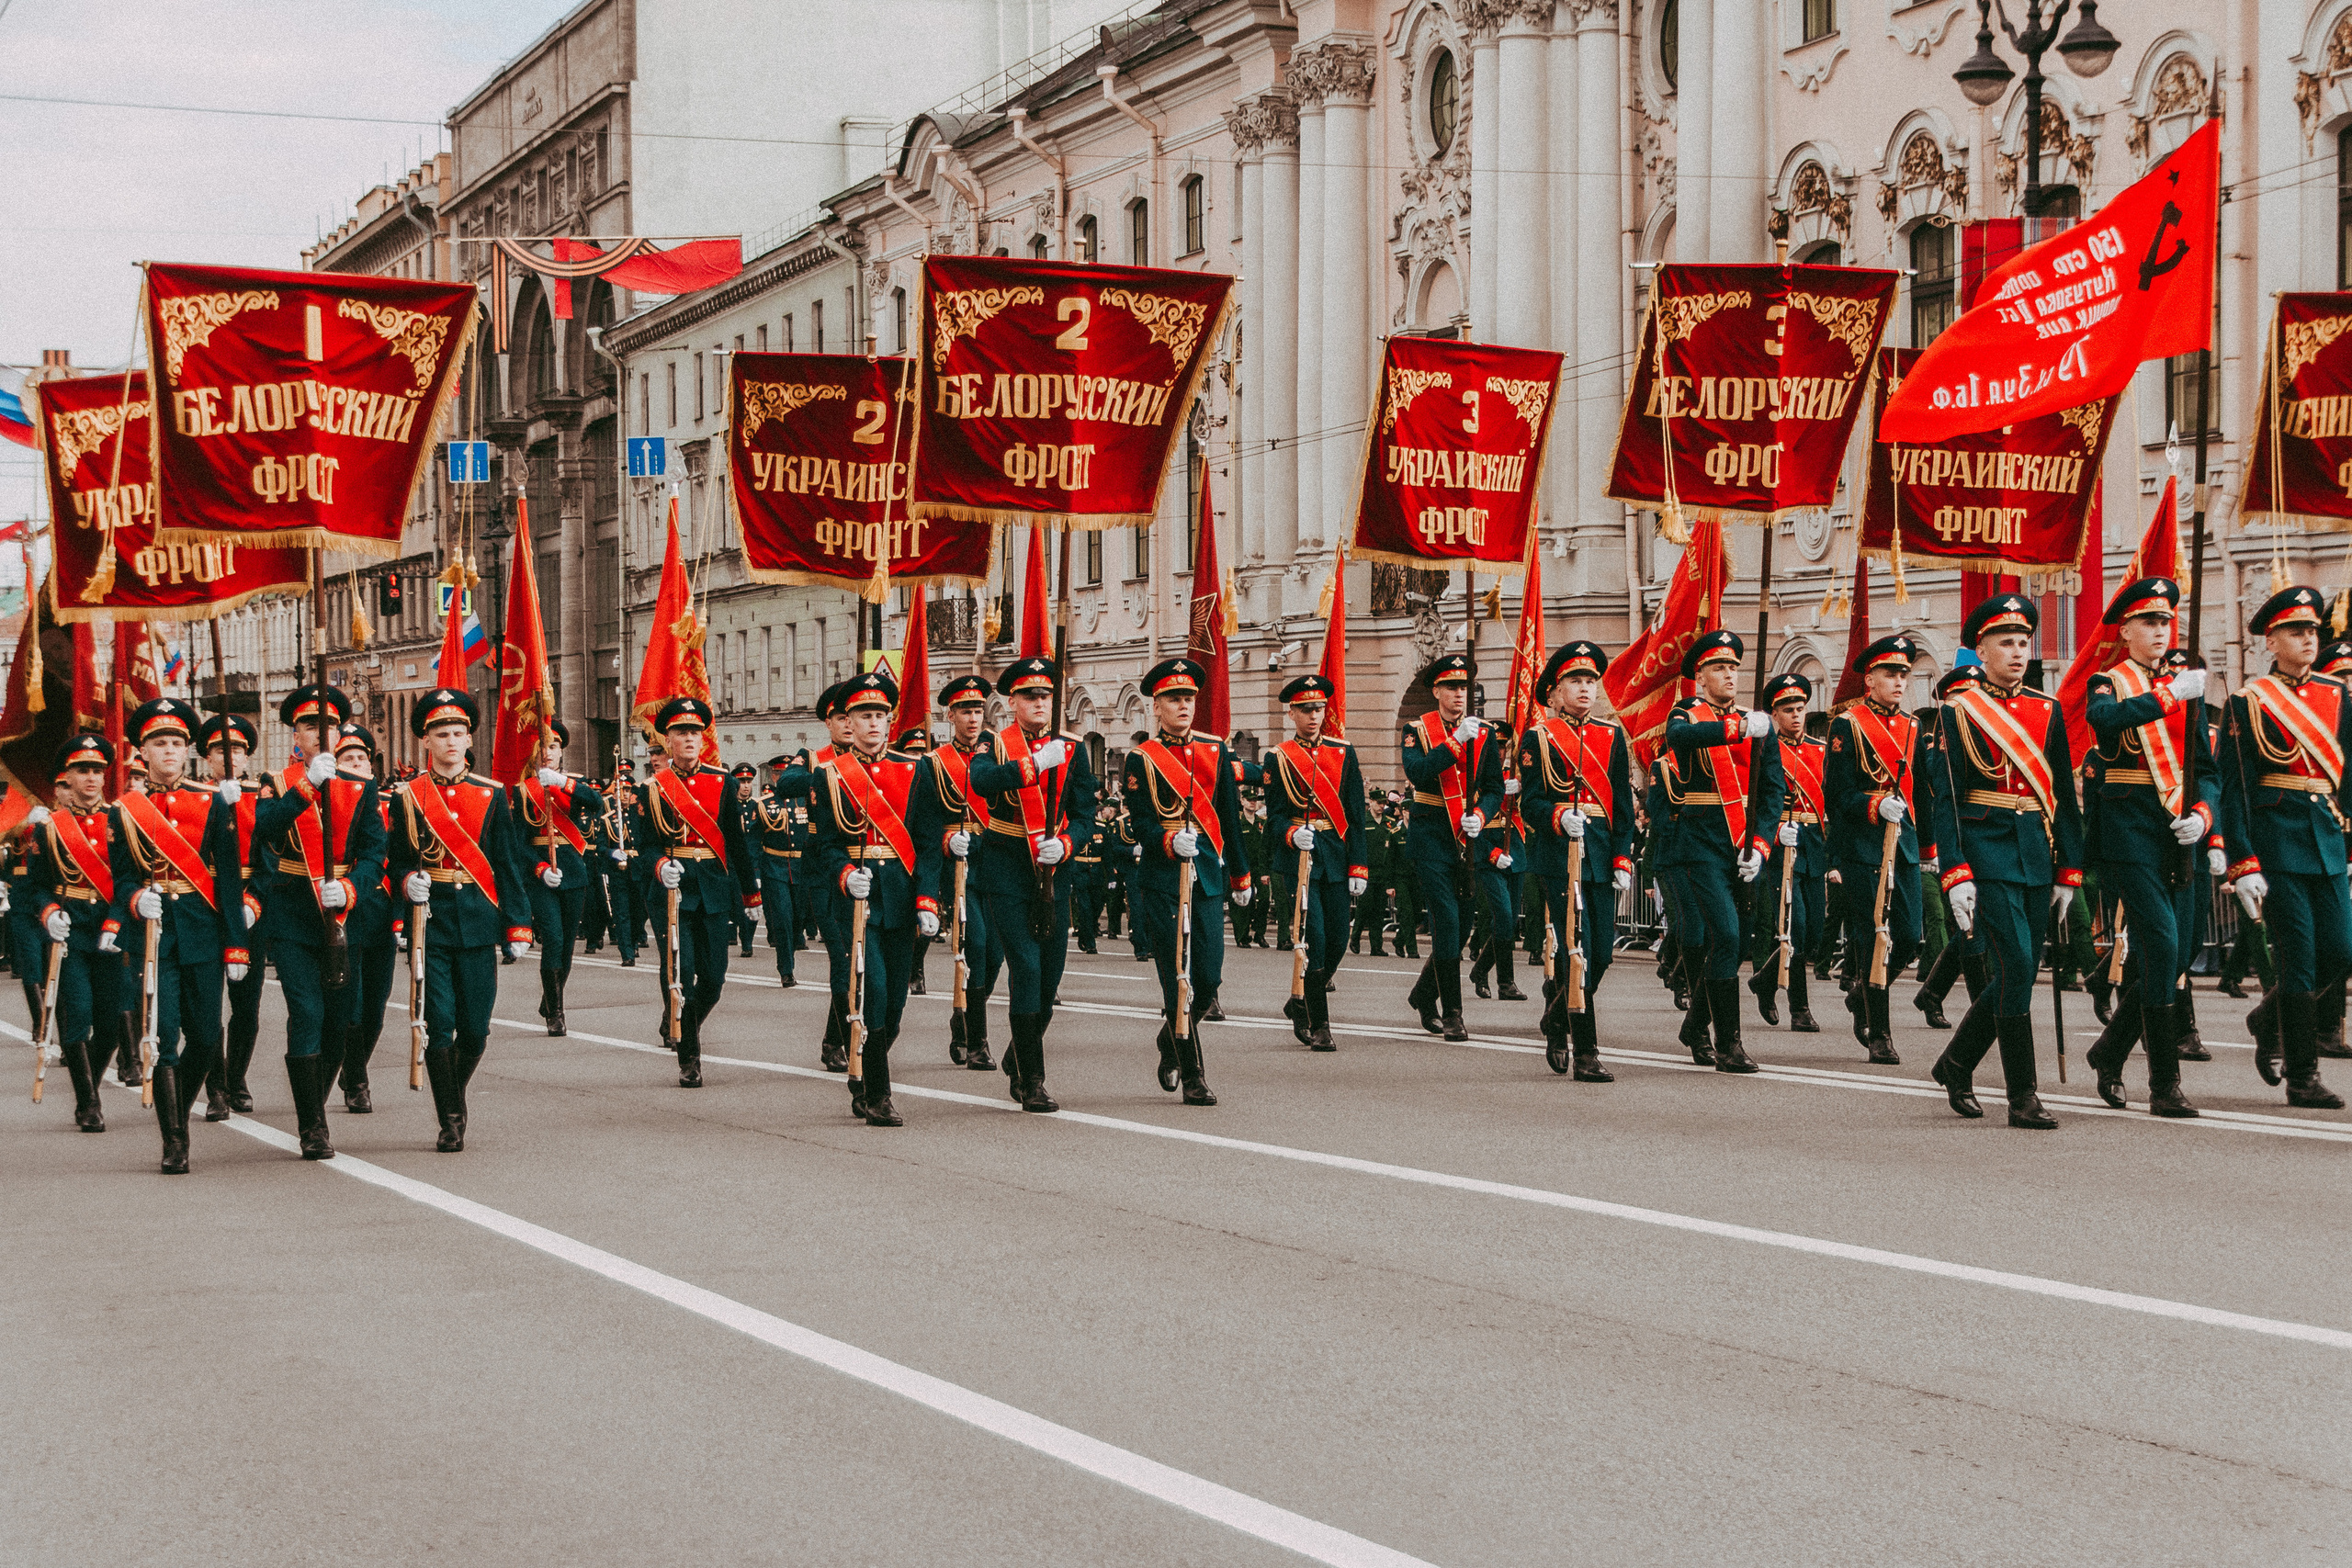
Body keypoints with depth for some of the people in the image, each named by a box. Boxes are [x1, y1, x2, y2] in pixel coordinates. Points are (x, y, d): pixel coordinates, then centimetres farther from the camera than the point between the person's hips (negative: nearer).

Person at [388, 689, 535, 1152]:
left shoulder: (491, 795, 6)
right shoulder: (408, 797, 3)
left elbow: (510, 865, 6)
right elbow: (399, 860, 9)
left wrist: (517, 926, 2)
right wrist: (409, 882, -14)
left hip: (479, 922, 1)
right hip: (431, 919, -1)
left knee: (476, 1029, 2)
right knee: (440, 1026, -5)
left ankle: (454, 1092, 29)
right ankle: (450, 1121, 6)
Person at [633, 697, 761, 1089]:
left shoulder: (722, 782, 7)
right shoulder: (653, 788, 1)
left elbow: (736, 840, 12)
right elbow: (644, 843, -1)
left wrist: (750, 891, 13)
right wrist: (660, 866, -22)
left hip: (714, 890, 3)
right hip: (672, 891, -2)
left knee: (713, 979, 3)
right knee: (680, 974, -10)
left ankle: (685, 1027, 34)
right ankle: (688, 1060, 1)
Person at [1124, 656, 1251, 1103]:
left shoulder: (1215, 751, 12)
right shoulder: (1142, 759, 0)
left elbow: (1230, 817, 17)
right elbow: (1140, 824, -5)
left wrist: (1240, 874, 19)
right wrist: (1170, 842, -25)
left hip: (1208, 875, 4)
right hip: (1160, 878, -4)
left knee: (1209, 979, 0)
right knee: (1177, 980, -5)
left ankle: (1172, 1040, 28)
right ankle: (1193, 1078, 1)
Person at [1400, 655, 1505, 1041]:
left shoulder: (1484, 733, 7)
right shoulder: (1417, 730, -2)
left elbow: (1494, 787, 6)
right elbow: (1417, 774, -19)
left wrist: (1480, 816, -13)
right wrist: (1455, 742, -26)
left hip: (1469, 836, 4)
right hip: (1431, 835, -4)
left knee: (1464, 922, 9)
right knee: (1446, 920, -13)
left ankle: (1424, 993, 32)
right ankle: (1452, 1014, -10)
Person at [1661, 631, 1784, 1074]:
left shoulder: (1756, 724, 11)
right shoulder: (1687, 715, 0)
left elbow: (1772, 789, 8)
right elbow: (1682, 736, -26)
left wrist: (1760, 845, -5)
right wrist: (1739, 728, -40)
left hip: (1744, 848, 5)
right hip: (1703, 843, -5)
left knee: (1728, 939, 12)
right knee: (1726, 934, -16)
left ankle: (1698, 1020, 35)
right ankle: (1728, 1045, -13)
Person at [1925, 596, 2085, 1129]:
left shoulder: (2047, 711, 12)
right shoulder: (1958, 711, -2)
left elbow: (2065, 796, 14)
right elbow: (1945, 799, -6)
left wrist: (2068, 871, 9)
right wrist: (1955, 875, -13)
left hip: (2037, 854, 5)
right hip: (1988, 851, -5)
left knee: (2016, 974, 7)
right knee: (2015, 966, -13)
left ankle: (1956, 1064, 27)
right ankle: (2022, 1096, -8)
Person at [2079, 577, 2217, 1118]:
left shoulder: (2186, 686, 15)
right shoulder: (2109, 683, 1)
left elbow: (2207, 769, 15)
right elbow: (2105, 717, -25)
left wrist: (2201, 816, -4)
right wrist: (2169, 694, -32)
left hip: (2179, 834, 6)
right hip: (2131, 833, -6)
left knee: (2174, 957, 6)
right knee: (2161, 947, -15)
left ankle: (2110, 1052, 28)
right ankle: (2165, 1085, -11)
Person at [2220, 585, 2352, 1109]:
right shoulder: (2249, 701, -4)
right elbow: (2234, 789, -7)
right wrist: (2243, 865, -13)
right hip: (2277, 843, -5)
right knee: (2299, 959, -6)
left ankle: (2269, 1020, 28)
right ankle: (2302, 1078, 2)